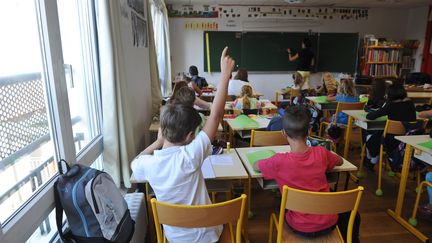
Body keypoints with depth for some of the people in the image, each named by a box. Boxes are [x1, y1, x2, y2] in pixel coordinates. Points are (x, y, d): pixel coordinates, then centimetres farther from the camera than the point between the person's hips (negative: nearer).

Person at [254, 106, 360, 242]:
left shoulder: (279, 162, -22)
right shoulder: (321, 153, -15)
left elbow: (255, 166, -1)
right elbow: (340, 161, 9)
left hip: (300, 228, -1)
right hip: (328, 223, 2)